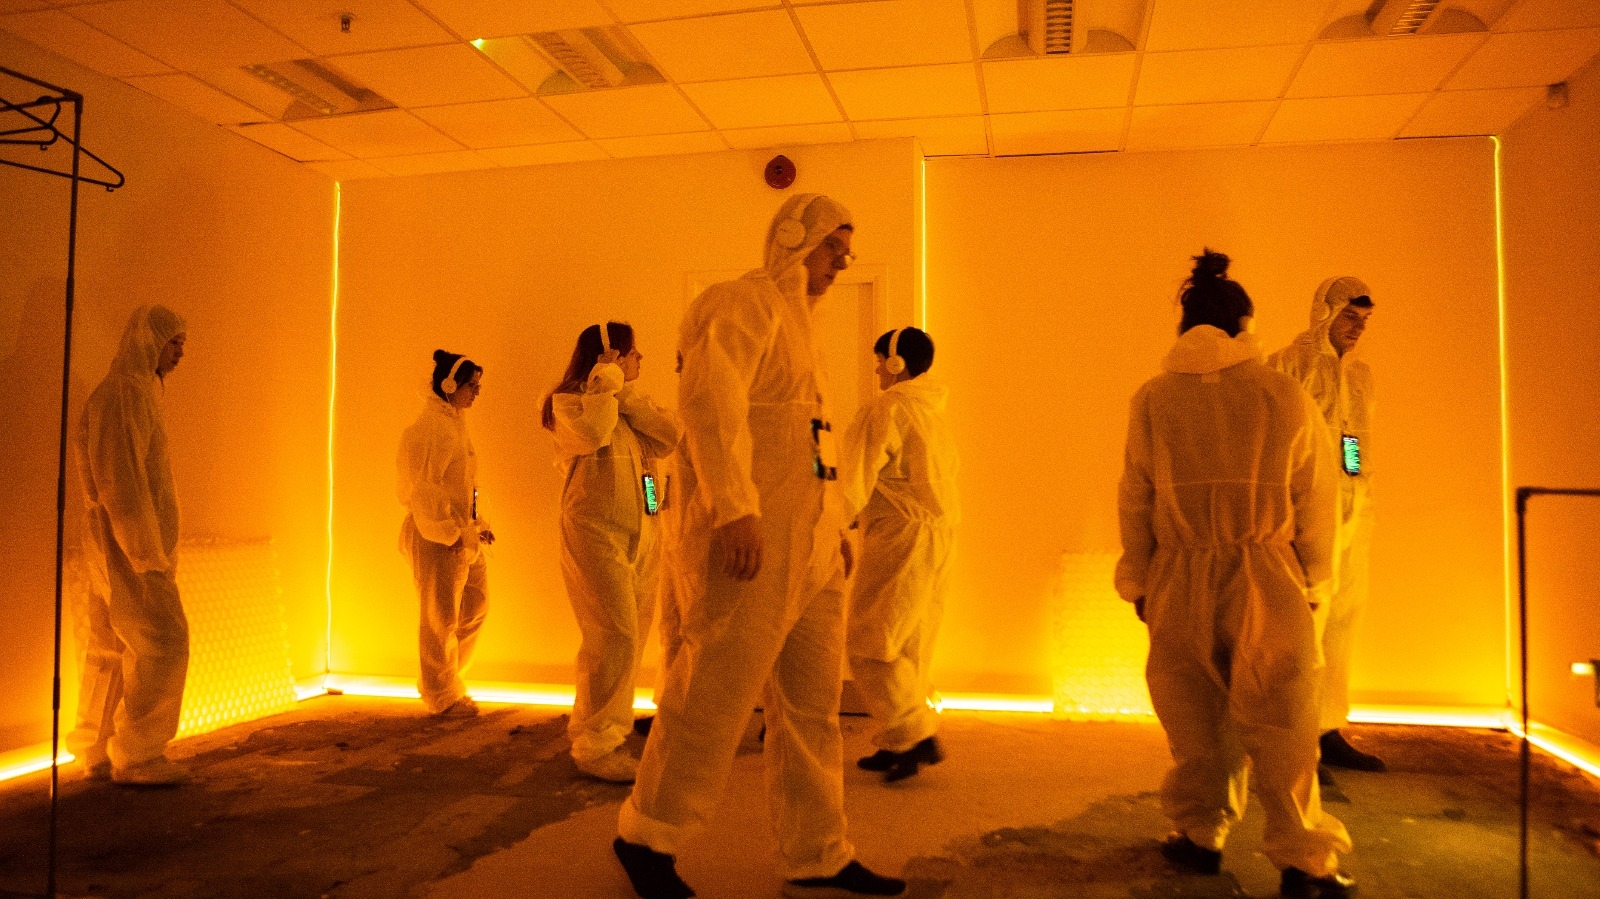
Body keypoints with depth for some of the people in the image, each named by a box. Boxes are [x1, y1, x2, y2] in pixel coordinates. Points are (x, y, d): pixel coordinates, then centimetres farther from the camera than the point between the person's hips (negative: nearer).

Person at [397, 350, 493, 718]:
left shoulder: (454, 424, 13)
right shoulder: (429, 427, -15)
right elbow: (422, 489, -19)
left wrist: (480, 523, 10)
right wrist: (450, 534, -18)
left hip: (465, 537, 9)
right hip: (439, 538, -9)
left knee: (475, 605, 15)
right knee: (441, 616, 3)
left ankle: (441, 682, 29)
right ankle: (443, 696, 17)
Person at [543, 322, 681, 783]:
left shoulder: (629, 407, 18)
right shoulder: (568, 401, -3)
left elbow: (669, 438, 0)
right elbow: (594, 434, -25)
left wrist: (627, 393, -5)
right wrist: (606, 383, -12)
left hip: (639, 534, 8)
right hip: (595, 531, -8)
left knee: (630, 637, 10)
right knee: (615, 636, -13)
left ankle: (601, 731, 22)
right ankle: (596, 746, -3)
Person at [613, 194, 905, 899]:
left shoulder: (795, 323, 24)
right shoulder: (745, 302, -5)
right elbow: (709, 396, -21)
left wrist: (835, 524, 20)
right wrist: (735, 508, -29)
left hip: (807, 550, 9)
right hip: (748, 540, -9)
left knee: (812, 704, 10)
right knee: (714, 696, -2)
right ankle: (646, 837, 16)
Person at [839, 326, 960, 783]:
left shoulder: (885, 409, -10)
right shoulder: (933, 410, 15)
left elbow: (855, 482, -13)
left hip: (902, 536, -9)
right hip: (939, 534, 9)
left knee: (869, 645, -3)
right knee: (908, 647, 12)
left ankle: (918, 736, -6)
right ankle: (895, 745, 16)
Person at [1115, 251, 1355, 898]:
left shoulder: (1152, 399, -3)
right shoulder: (1283, 396, -4)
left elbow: (1135, 503, 0)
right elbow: (1316, 500, 1)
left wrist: (1138, 583, 11)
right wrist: (1313, 581, 13)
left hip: (1181, 580, 1)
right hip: (1265, 578, -1)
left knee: (1195, 714, 14)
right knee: (1279, 722, 6)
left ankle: (1200, 836, 25)